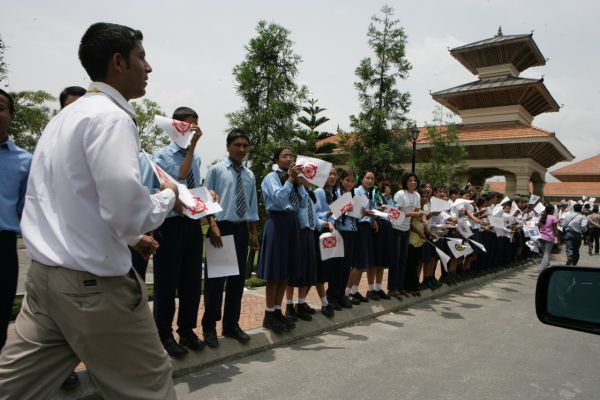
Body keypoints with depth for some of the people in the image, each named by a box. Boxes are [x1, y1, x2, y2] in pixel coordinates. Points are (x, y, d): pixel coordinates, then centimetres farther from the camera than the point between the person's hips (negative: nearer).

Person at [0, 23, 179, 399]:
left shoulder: (66, 116, 14)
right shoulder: (111, 116, -16)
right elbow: (127, 210, -27)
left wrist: (129, 236, 23)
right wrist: (168, 197, -6)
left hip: (46, 274, 9)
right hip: (93, 283, -9)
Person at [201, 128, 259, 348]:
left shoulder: (250, 175, 13)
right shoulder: (216, 170, -1)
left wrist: (253, 233, 11)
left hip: (241, 230, 5)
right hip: (221, 228, -5)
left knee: (238, 279, 11)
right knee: (215, 279, 0)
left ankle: (231, 325, 25)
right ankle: (209, 327, 15)